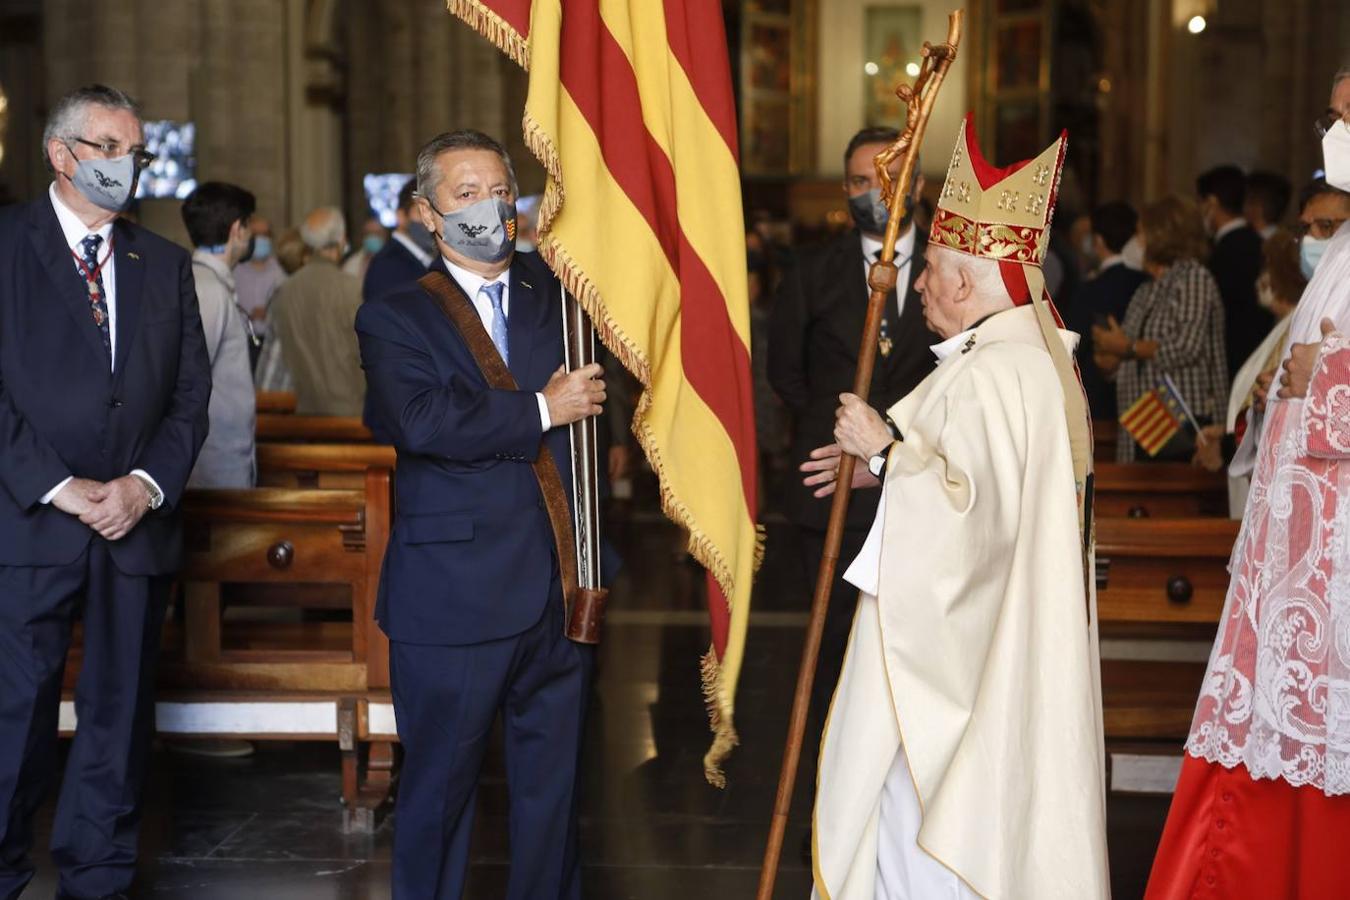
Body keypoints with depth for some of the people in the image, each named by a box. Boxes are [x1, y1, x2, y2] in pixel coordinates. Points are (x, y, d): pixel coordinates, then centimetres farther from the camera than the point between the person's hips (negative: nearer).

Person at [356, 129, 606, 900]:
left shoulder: (558, 293, 13)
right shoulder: (396, 317, 1)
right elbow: (419, 421, -17)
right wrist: (541, 411, -13)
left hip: (560, 590, 4)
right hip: (455, 598, -3)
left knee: (555, 785, 13)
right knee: (440, 785, 6)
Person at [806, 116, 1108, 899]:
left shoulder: (991, 376, -22)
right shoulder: (1035, 353, 10)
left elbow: (974, 511, -29)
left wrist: (887, 448, -19)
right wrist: (885, 466, 13)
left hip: (958, 652, -10)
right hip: (1006, 642, 10)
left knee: (928, 809, -1)